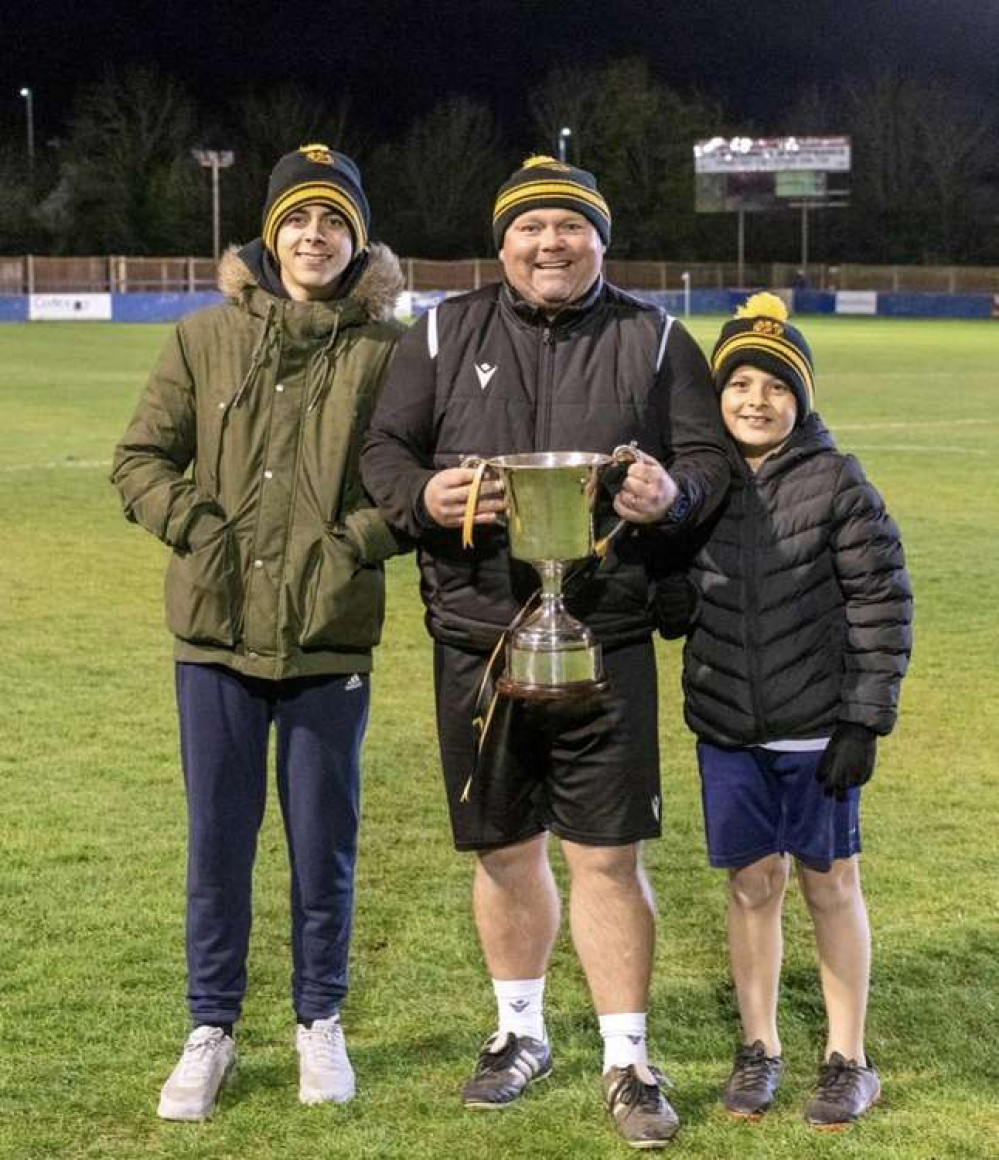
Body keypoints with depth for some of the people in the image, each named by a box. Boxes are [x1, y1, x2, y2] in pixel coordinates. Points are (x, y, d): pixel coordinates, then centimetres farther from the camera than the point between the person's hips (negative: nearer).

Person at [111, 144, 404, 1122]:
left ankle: (319, 1023, 26)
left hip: (330, 638, -1)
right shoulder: (206, 338, 5)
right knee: (216, 843, 9)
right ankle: (210, 1031, 22)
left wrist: (353, 543, -12)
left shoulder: (386, 352, 0)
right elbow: (139, 460, 6)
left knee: (323, 844, 8)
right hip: (217, 634, 1)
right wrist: (197, 529, -7)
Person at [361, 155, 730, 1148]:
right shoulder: (445, 334, 8)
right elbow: (383, 450, 7)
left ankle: (627, 1061, 11)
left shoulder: (653, 341, 6)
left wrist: (675, 494, -17)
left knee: (609, 856, -1)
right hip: (477, 635, 2)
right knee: (505, 851, 12)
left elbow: (708, 459, 6)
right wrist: (421, 496, -15)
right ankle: (520, 1033, 31)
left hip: (606, 640, -1)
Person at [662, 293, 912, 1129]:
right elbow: (674, 605, 8)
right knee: (751, 882, 11)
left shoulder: (837, 483, -8)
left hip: (816, 729, -3)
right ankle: (759, 1050, 26)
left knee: (829, 882, 9)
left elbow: (882, 604, -8)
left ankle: (848, 1060, 21)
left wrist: (865, 720, -11)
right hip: (726, 727, 3)